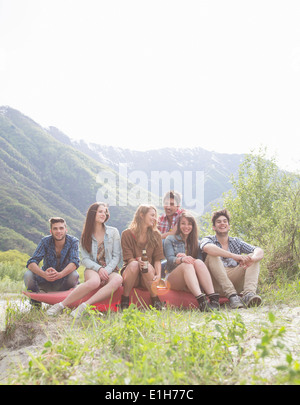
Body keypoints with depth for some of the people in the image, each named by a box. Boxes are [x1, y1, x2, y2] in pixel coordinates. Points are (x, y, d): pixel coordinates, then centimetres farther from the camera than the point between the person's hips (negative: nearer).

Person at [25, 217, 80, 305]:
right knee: (28, 275, -26)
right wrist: (44, 274, -43)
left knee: (74, 275, -32)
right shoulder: (45, 241, -13)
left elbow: (74, 263, -27)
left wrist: (60, 274, -48)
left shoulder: (73, 241, -13)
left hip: (63, 282, -1)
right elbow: (31, 263, -21)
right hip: (46, 282, 1)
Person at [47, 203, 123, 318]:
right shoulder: (86, 235, 9)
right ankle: (61, 305, -29)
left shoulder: (113, 232, 7)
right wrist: (99, 269, -16)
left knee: (118, 279, -37)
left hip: (111, 269, 1)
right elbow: (85, 259, 2)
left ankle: (84, 306, -39)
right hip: (92, 269, -1)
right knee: (94, 281, -38)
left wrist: (106, 271, -13)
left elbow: (117, 256, 3)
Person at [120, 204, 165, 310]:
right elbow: (128, 258, -8)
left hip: (149, 274, 2)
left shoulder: (156, 235, 8)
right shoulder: (127, 234, 0)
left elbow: (157, 259, 0)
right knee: (134, 264, -34)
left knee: (148, 266, -32)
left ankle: (155, 301, -16)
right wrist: (138, 261, -31)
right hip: (130, 271, -1)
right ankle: (125, 300, -21)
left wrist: (158, 275, -19)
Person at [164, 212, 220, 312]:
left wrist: (188, 258, -13)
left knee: (198, 262, -30)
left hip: (192, 281, 2)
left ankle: (213, 298, -48)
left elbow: (199, 259, 8)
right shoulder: (170, 239, 12)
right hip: (173, 279, -2)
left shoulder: (196, 243, 22)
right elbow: (170, 259, -4)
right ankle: (201, 300, -57)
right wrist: (182, 259, -27)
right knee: (187, 265, -34)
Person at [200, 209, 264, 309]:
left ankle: (249, 294, -33)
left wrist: (251, 259, -24)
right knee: (212, 256, -23)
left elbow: (259, 251, 2)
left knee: (254, 256, -7)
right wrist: (234, 256, -33)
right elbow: (207, 248, -21)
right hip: (217, 284, -3)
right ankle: (232, 296, -36)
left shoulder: (236, 242, 19)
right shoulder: (208, 240, 8)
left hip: (236, 281, 3)